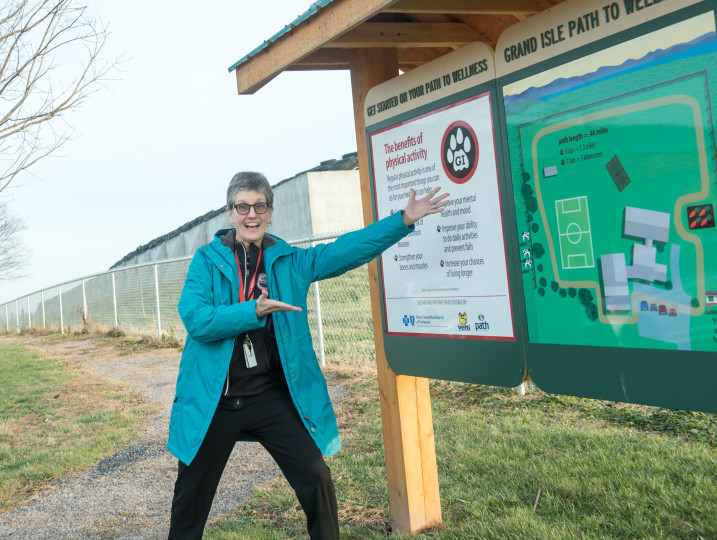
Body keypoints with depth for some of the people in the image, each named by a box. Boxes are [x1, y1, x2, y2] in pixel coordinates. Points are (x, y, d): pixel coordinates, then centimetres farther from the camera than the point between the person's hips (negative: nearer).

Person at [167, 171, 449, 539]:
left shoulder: (289, 261, 4)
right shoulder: (207, 259, -3)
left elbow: (348, 249, 1)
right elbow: (195, 318, -15)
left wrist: (403, 219, -4)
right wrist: (254, 311, -25)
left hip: (272, 397, 1)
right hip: (215, 401, -1)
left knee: (316, 479, -2)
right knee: (192, 495, 15)